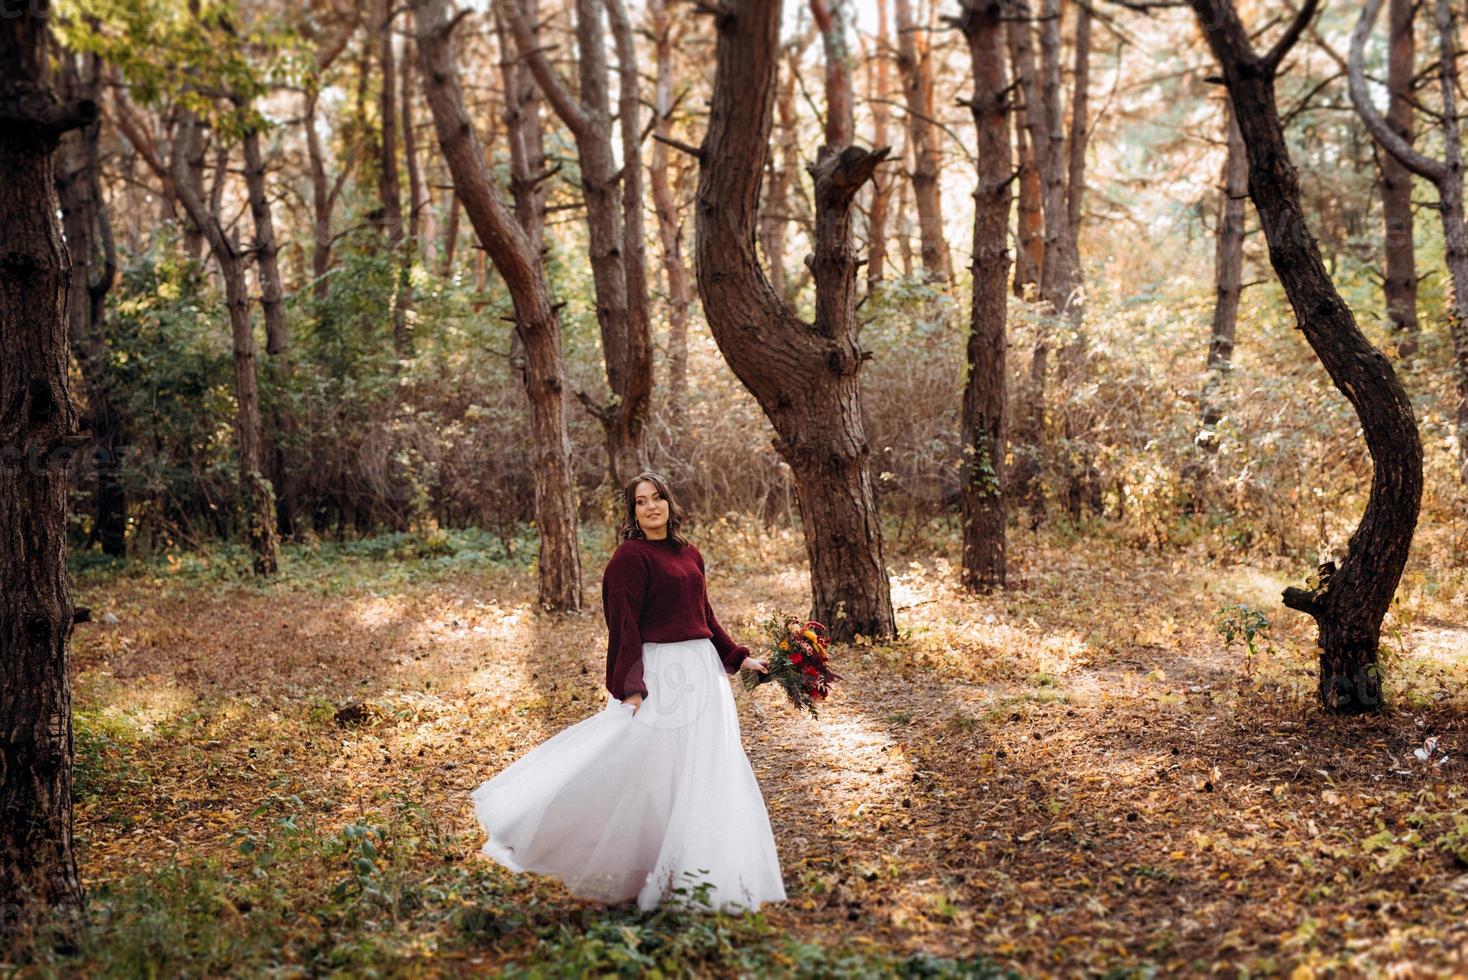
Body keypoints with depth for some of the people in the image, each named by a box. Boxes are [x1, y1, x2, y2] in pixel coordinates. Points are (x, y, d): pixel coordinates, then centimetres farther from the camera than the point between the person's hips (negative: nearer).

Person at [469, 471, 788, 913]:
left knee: (702, 772, 10)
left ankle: (694, 874, 21)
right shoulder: (631, 557, -10)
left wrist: (739, 657, 18)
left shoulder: (689, 554, 13)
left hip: (703, 670, 8)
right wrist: (630, 688, -20)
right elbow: (624, 627, -15)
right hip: (660, 673, -8)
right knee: (648, 770, -7)